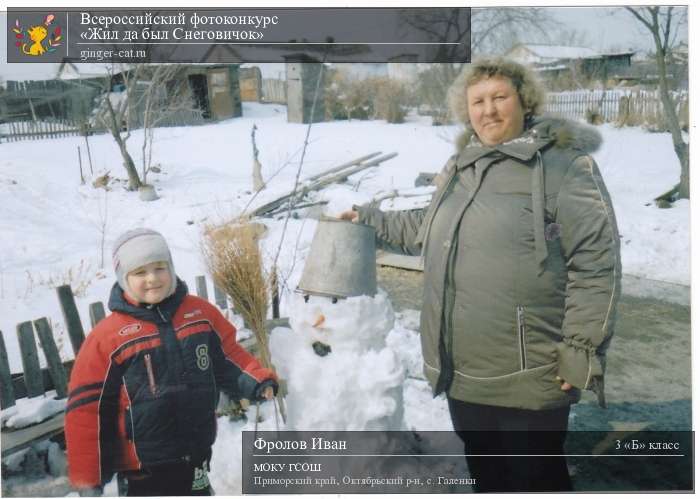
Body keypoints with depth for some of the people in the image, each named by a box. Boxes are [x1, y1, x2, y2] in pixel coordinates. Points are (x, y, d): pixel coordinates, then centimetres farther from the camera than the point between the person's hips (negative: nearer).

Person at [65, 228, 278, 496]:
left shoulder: (201, 312, -4)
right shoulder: (107, 336, -14)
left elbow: (227, 357, 9)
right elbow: (86, 408, -9)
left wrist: (256, 381, -11)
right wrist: (87, 478, -8)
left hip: (197, 452, 4)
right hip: (145, 466, -4)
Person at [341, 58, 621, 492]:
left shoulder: (562, 163, -10)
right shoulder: (459, 170, 14)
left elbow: (595, 260, -14)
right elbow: (427, 230, 30)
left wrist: (581, 351, -16)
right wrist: (372, 219, 28)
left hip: (529, 377, -7)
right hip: (463, 374, 7)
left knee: (536, 481, 10)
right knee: (486, 478, 24)